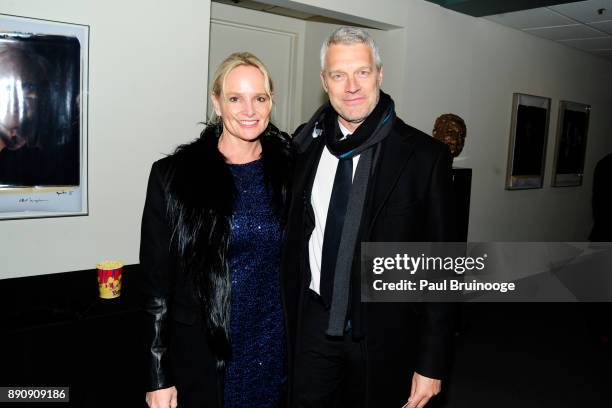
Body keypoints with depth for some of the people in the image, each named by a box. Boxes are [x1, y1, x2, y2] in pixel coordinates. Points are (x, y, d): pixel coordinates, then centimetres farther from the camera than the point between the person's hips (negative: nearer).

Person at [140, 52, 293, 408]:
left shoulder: (289, 168, -1)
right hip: (202, 353, -2)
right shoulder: (172, 175, -9)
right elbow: (156, 283, -6)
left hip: (273, 351, 3)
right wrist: (159, 378, -6)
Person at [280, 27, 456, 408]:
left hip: (383, 332, -2)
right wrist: (287, 315, 9)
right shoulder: (306, 143, 0)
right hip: (312, 324, 3)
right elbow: (294, 235, 8)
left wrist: (431, 363, -8)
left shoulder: (425, 155, -12)